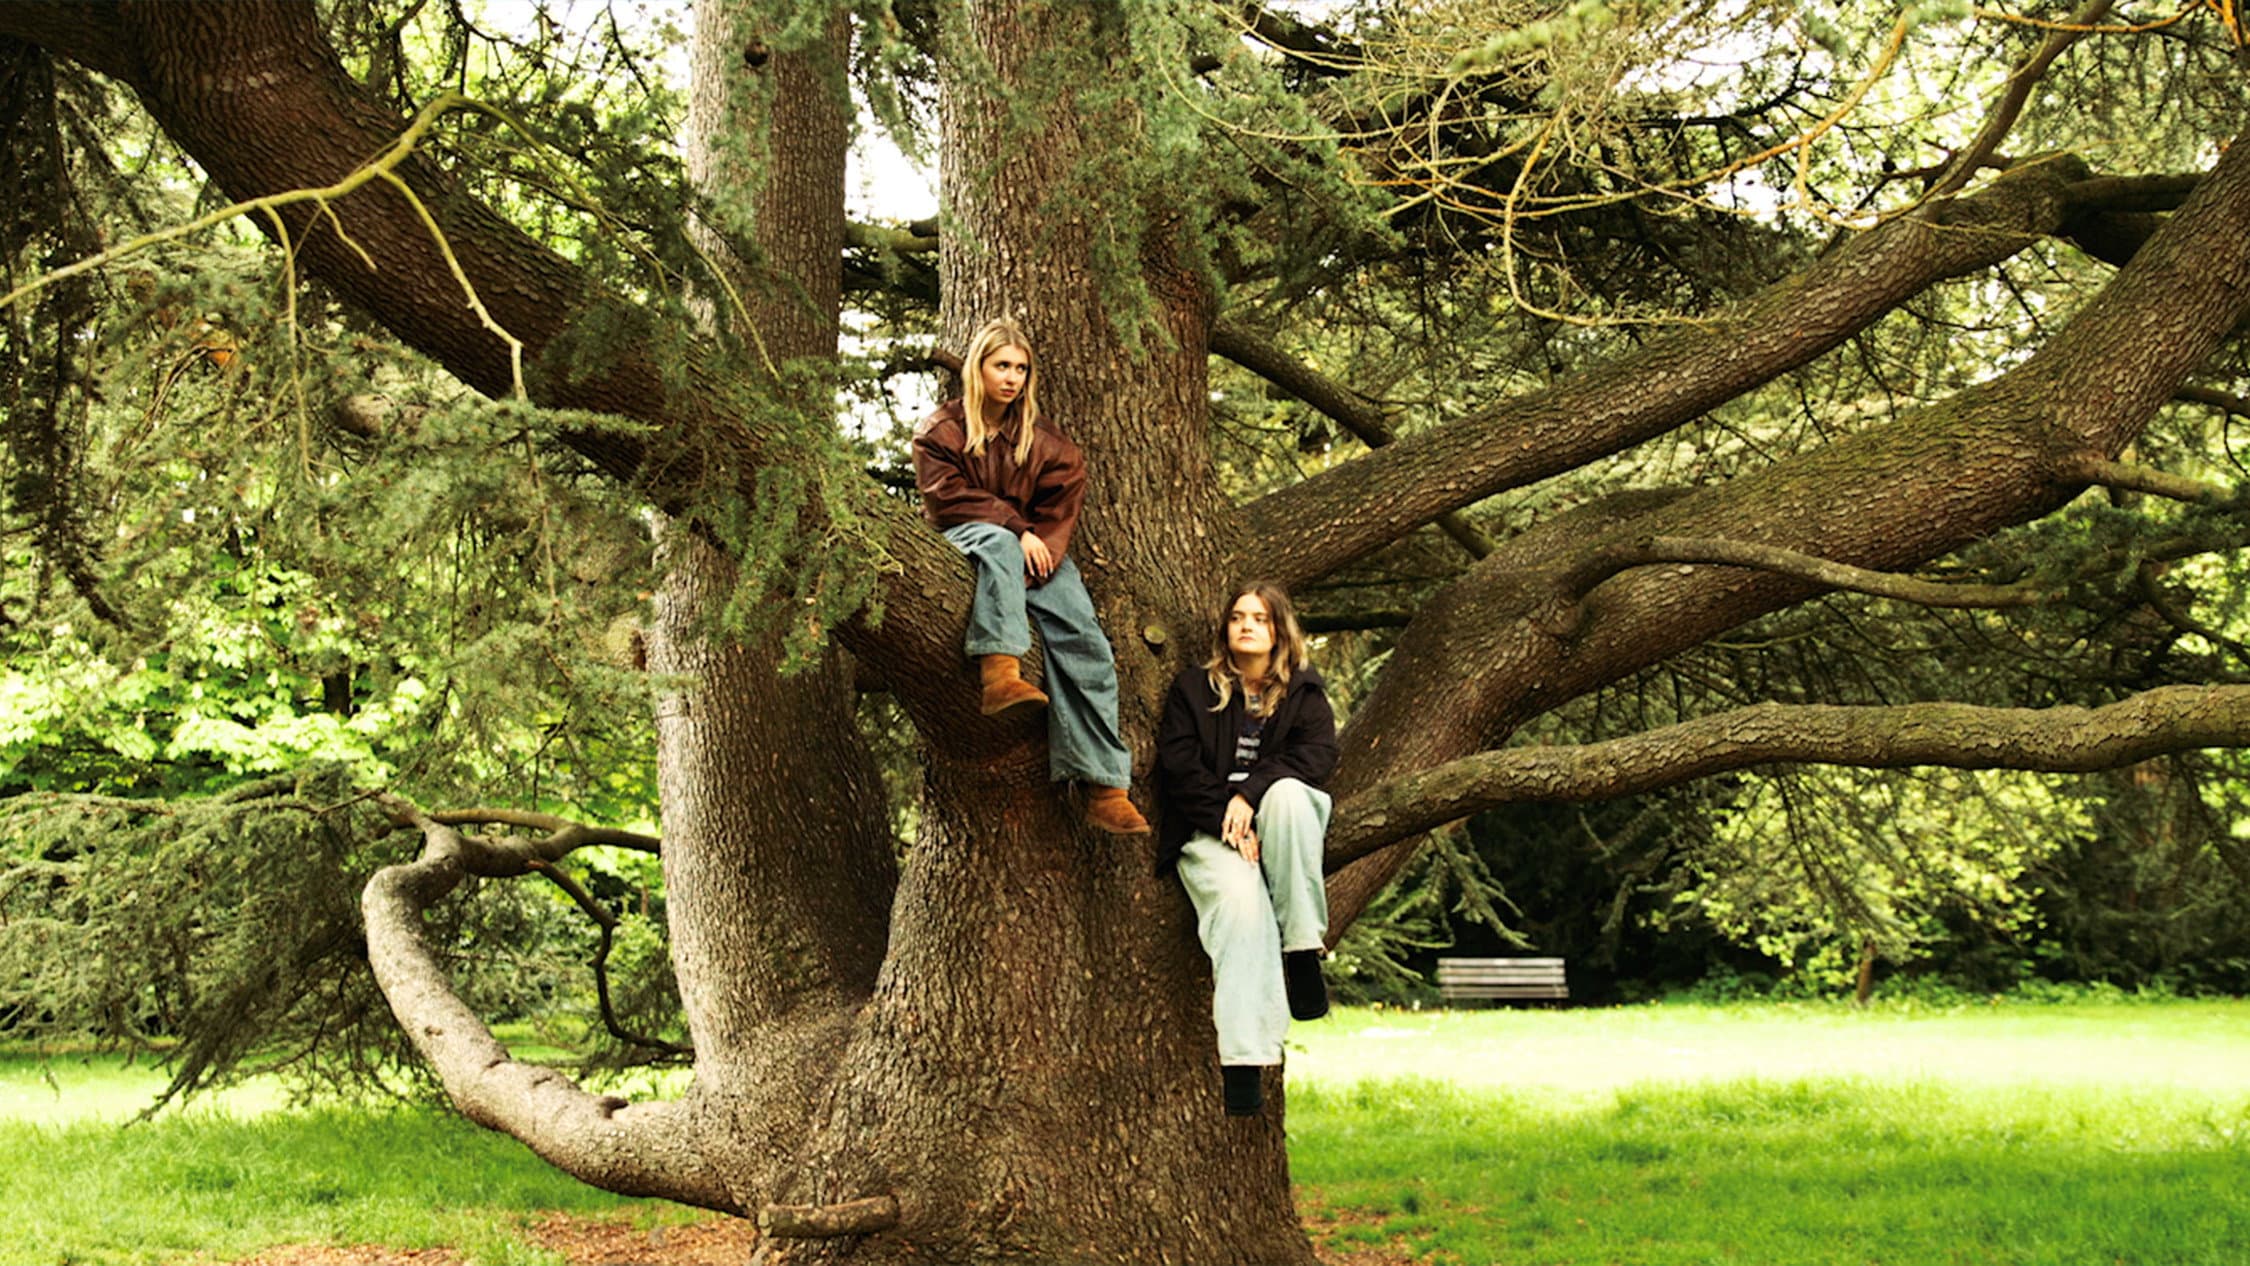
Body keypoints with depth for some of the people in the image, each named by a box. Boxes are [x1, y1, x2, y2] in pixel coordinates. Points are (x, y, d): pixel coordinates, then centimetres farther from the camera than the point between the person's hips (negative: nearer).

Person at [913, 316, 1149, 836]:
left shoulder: (1041, 438, 15)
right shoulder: (940, 431, 5)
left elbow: (1066, 496, 5)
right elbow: (950, 499, -7)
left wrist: (1042, 547, -14)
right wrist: (1017, 529, -17)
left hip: (1033, 550, 3)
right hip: (959, 541, -3)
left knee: (1085, 643, -21)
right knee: (997, 542, -42)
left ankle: (1106, 788, -28)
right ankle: (999, 673, -61)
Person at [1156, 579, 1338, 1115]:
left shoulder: (1304, 693, 15)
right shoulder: (1192, 689, 14)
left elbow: (1318, 757, -2)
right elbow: (1176, 767, 2)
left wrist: (1250, 794, -17)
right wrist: (1227, 820, -13)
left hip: (1274, 816, 1)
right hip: (1208, 830, -1)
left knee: (1286, 792, -35)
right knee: (1240, 898, -32)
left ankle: (1302, 950, -32)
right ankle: (1242, 1061, -44)